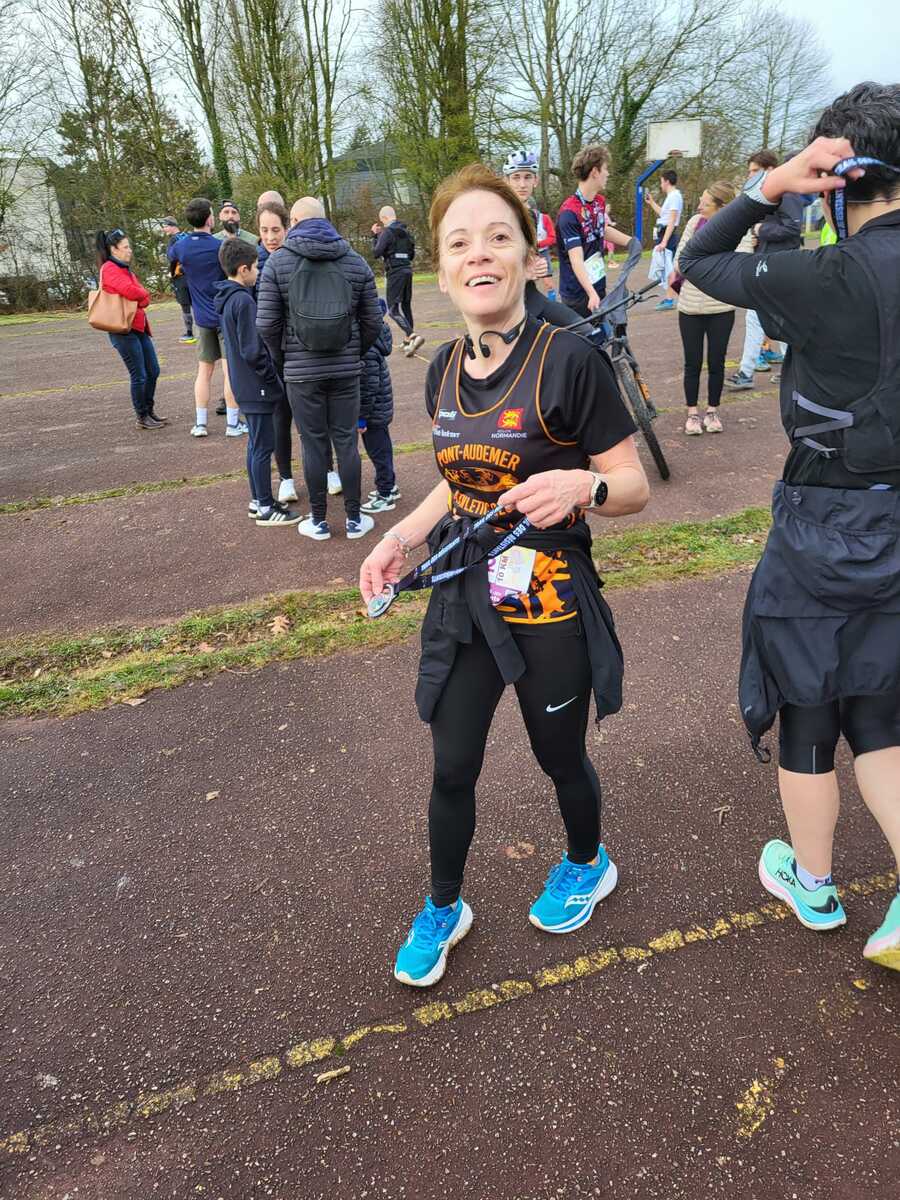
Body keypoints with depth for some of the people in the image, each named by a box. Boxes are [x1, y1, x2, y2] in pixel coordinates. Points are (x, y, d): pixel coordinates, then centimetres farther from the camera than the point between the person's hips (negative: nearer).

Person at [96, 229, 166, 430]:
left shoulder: (124, 269, 19)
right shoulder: (109, 269, -10)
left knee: (153, 371, 12)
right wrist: (143, 295, -4)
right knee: (139, 375, -5)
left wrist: (140, 296, -10)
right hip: (123, 330, -9)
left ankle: (149, 411, 26)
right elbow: (129, 291, -23)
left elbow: (143, 295, 11)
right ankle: (142, 418, 7)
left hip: (139, 327, 9)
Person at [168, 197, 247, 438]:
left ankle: (200, 423, 12)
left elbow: (170, 253, 21)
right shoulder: (220, 246, -15)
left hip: (203, 318, 4)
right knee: (230, 369, 1)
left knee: (204, 369, 12)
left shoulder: (181, 247, 0)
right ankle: (233, 423, 4)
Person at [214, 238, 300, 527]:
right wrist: (273, 376, -11)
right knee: (264, 447, -2)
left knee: (256, 444, 17)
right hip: (257, 387, -10)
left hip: (244, 385, 10)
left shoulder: (226, 299, 11)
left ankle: (258, 500, 26)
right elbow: (253, 351, -23)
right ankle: (265, 508, 5)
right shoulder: (244, 301, -19)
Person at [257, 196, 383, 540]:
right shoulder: (356, 262, 3)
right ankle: (354, 519, 16)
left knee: (314, 445, 7)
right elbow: (372, 322, 3)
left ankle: (319, 521, 17)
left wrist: (283, 357, 10)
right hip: (346, 369, 2)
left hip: (302, 372, -1)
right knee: (347, 442, 9)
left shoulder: (278, 262, -3)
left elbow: (267, 324, -6)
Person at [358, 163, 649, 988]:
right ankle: (443, 909, 39)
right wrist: (406, 533, 0)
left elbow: (634, 487, -12)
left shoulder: (570, 360, -16)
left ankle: (589, 865, 51)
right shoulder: (444, 370, 2)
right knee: (453, 769, 13)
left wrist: (582, 486, -33)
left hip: (552, 607, -4)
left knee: (560, 758, 18)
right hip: (465, 599, 5)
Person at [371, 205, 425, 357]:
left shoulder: (387, 232, -9)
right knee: (406, 306, 14)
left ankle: (413, 336, -25)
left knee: (392, 310, -8)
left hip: (394, 272, -7)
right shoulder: (406, 231, 14)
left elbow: (376, 253, -10)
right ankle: (407, 341, 18)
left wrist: (374, 236, 1)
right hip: (407, 270, 8)